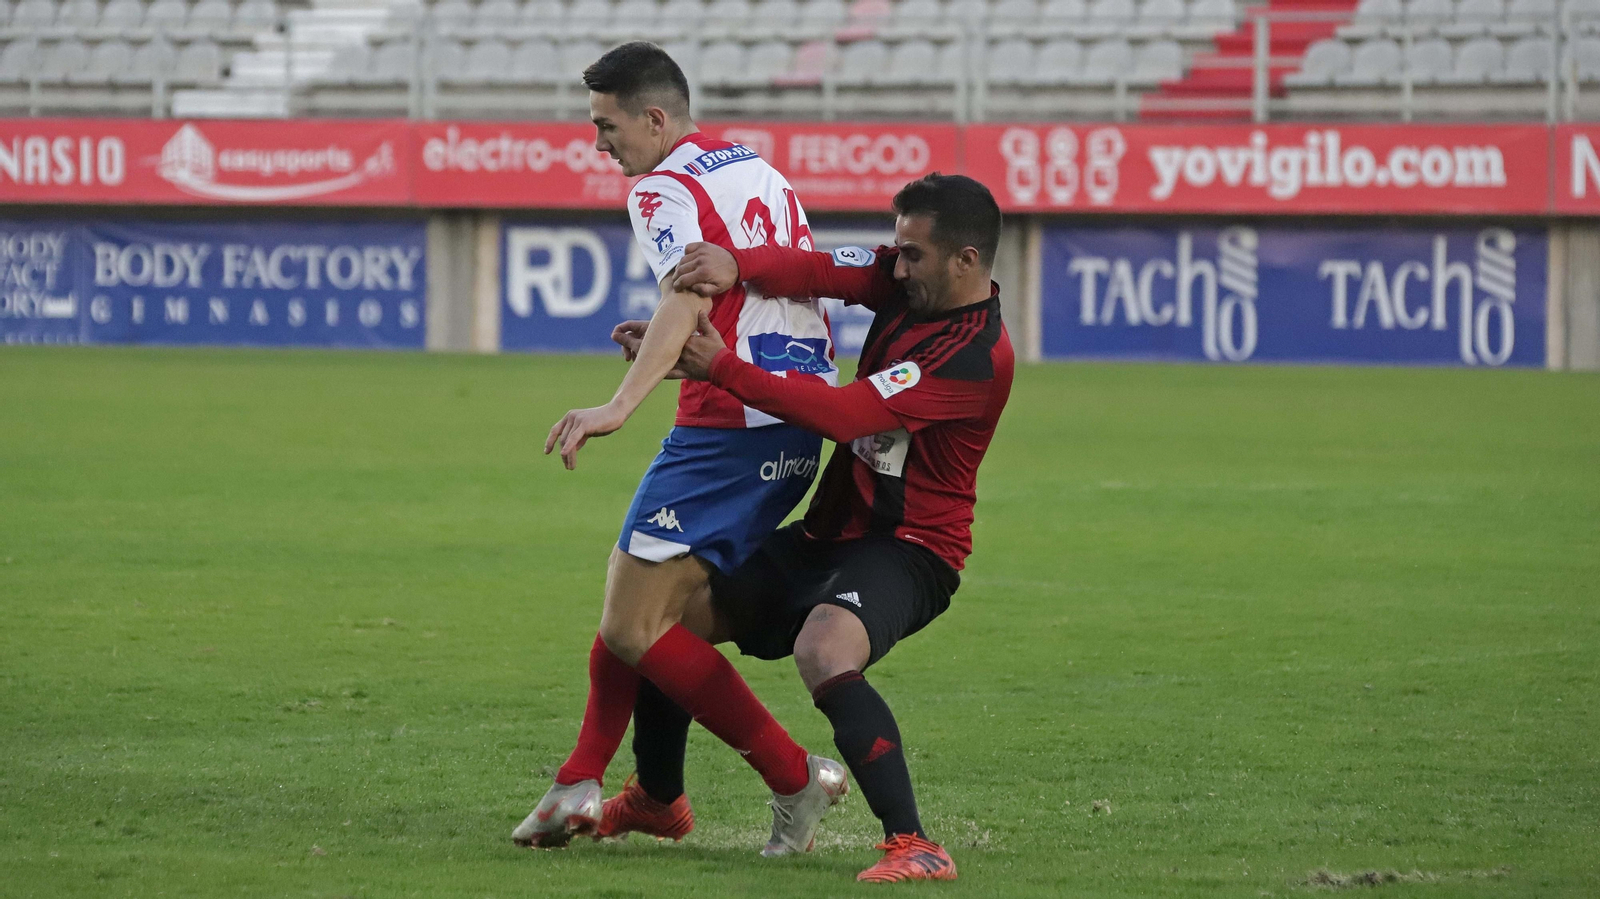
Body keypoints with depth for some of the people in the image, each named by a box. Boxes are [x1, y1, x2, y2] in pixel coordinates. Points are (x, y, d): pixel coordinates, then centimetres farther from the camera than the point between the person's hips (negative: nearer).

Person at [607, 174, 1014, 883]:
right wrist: (735, 264, -31)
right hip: (829, 531, 9)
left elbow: (845, 413, -28)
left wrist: (720, 368, -24)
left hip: (907, 550, -9)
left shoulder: (977, 356, -24)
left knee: (826, 654, -39)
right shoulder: (906, 279, 2)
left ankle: (913, 845, -39)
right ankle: (657, 800, 38)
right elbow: (814, 270, -9)